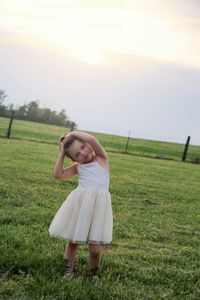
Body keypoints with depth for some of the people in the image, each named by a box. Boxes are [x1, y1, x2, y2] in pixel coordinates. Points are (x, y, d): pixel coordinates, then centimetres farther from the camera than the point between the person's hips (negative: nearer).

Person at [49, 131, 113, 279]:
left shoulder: (102, 158, 6)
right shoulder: (77, 167, 14)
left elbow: (92, 139, -10)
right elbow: (58, 174, 7)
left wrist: (72, 133, 3)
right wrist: (62, 154, 11)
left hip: (98, 205, -3)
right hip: (79, 203, 3)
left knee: (95, 248, -3)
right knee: (73, 241, 11)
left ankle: (94, 272, 25)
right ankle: (69, 269, 36)